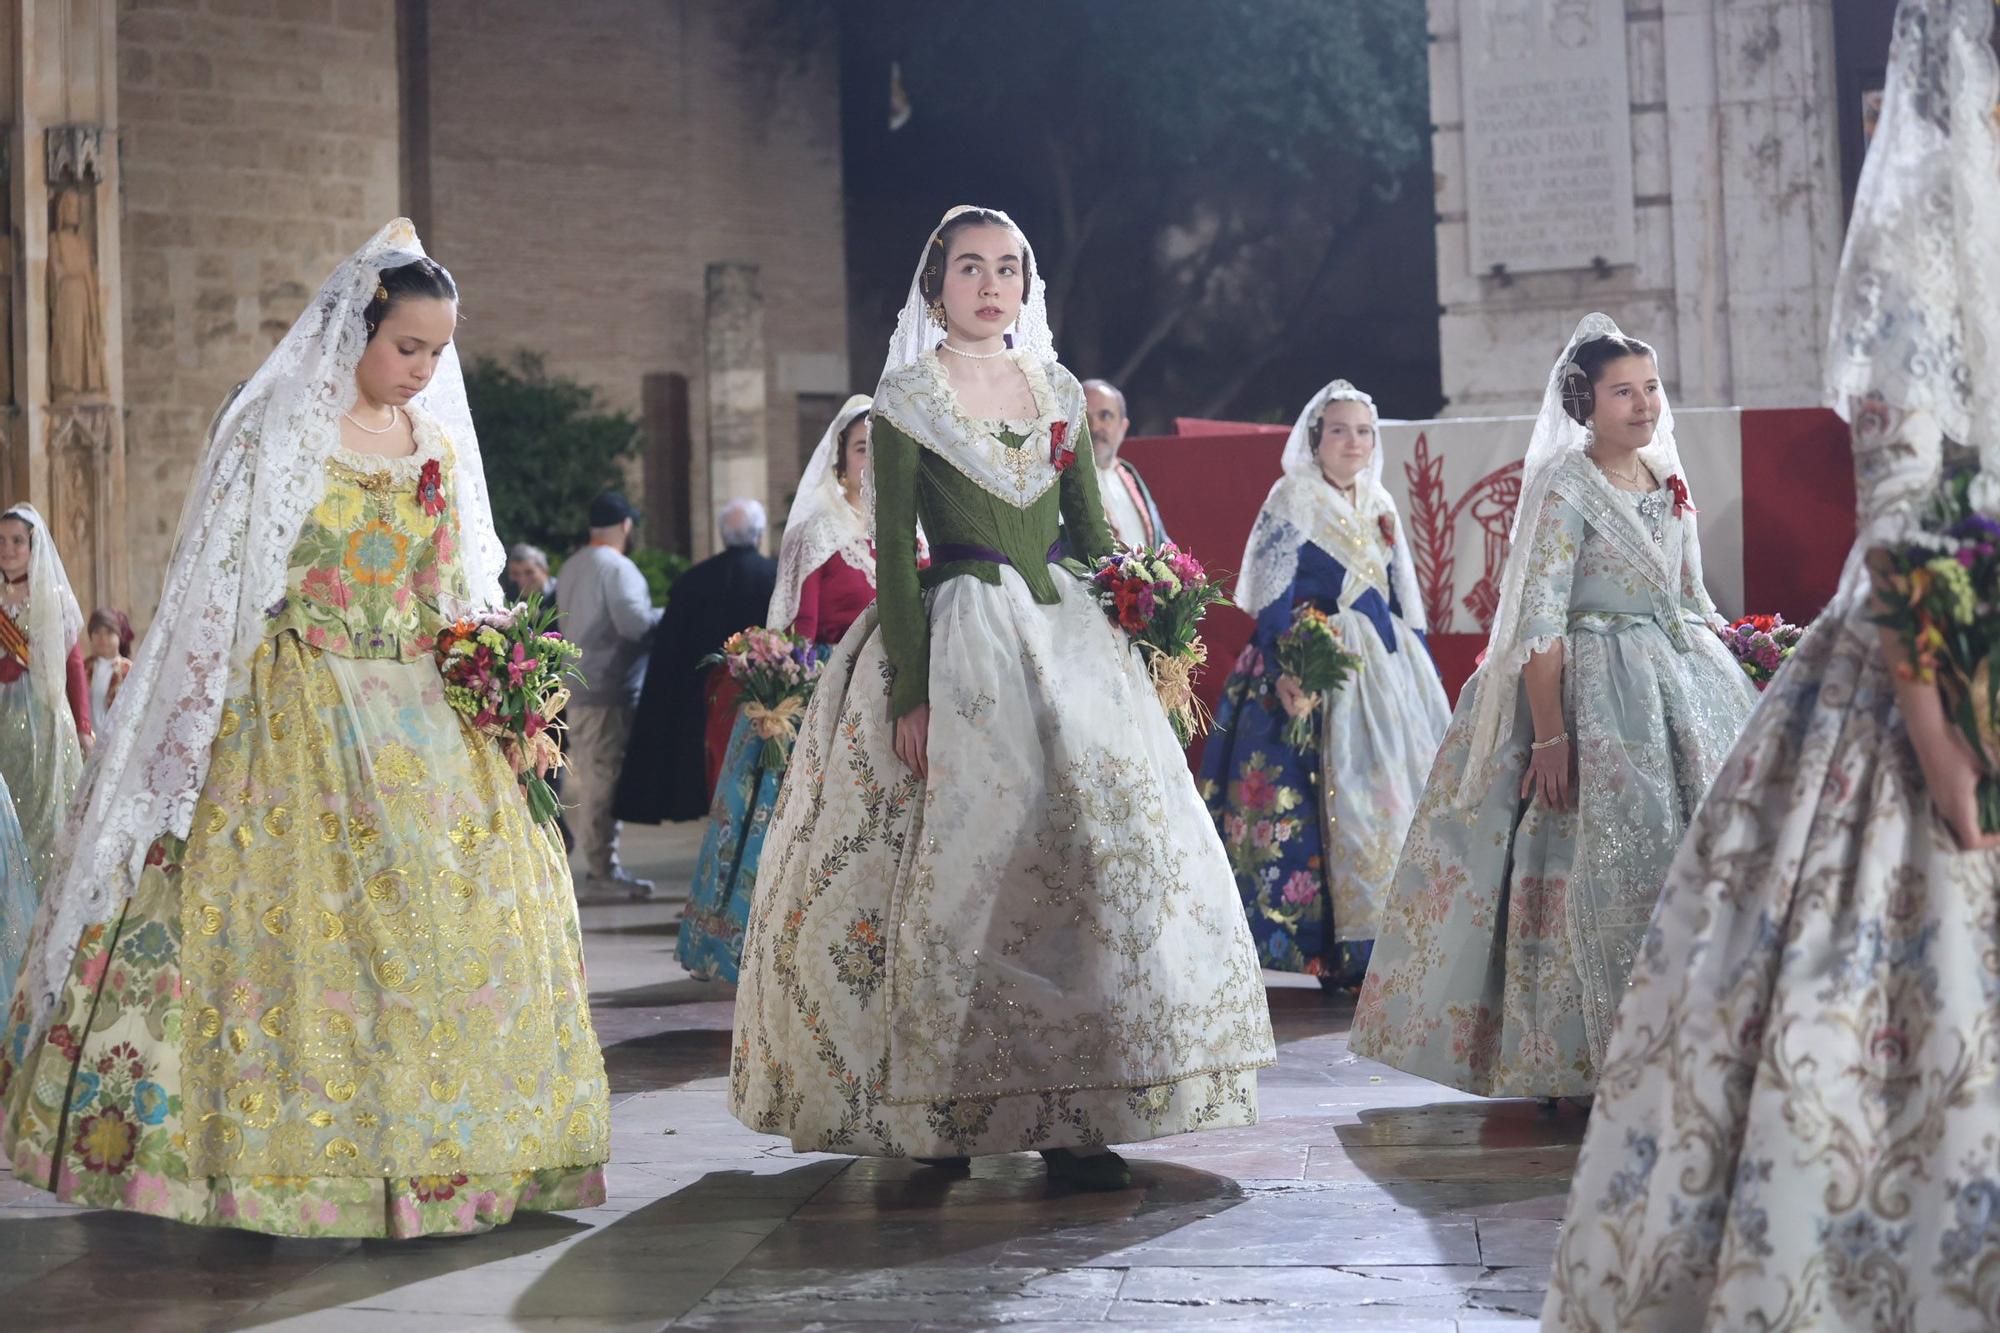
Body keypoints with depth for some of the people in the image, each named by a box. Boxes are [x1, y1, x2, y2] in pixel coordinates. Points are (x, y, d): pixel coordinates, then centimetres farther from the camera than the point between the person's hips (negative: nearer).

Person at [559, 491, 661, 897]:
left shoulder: (571, 567, 14)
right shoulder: (617, 568, -13)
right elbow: (634, 623, -22)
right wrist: (664, 616, -3)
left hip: (575, 688, 9)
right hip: (609, 691, -9)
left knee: (579, 778, 12)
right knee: (604, 780, -6)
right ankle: (602, 870, -5)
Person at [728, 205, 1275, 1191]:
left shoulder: (1058, 392, 13)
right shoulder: (907, 398, -1)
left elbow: (1091, 529, 16)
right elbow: (893, 554, -6)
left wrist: (1131, 642, 5)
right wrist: (911, 692, -14)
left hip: (1065, 632, 5)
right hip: (958, 638, -5)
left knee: (1105, 844, -2)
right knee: (962, 858, -6)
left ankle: (1069, 1117, 2)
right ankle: (941, 1113, 5)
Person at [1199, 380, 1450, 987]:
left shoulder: (1380, 505, 16)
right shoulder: (1293, 497, -4)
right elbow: (1272, 595, -13)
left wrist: (1429, 677, 15)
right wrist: (1287, 673, -26)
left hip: (1391, 664, 7)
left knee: (1402, 786, 5)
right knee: (1336, 795, -12)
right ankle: (1342, 953, -8)